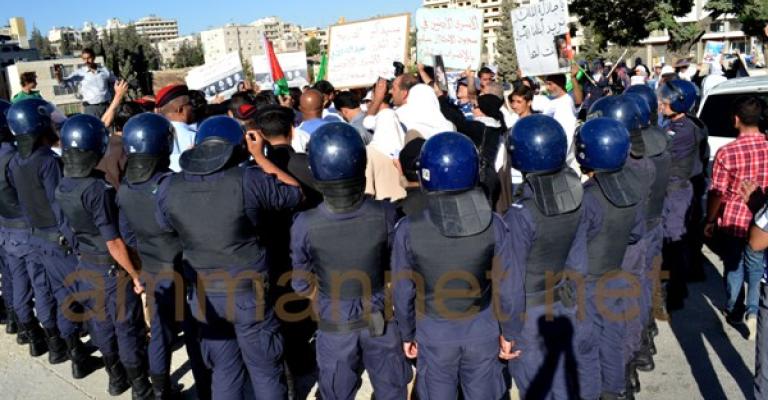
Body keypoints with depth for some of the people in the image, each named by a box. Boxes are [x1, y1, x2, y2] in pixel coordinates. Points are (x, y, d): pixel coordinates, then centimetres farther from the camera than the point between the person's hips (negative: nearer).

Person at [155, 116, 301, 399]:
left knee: (224, 370, 20)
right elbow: (295, 193, -3)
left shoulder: (169, 188, -8)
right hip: (248, 292, -3)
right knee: (265, 370, 15)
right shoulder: (248, 180, -19)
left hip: (203, 295, 4)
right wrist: (260, 158, 4)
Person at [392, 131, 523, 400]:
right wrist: (509, 333, 5)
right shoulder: (492, 225, -19)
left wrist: (407, 334, 6)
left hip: (434, 334, -1)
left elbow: (403, 293, -11)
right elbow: (511, 290, -12)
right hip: (482, 332, 1)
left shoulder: (408, 230, -22)